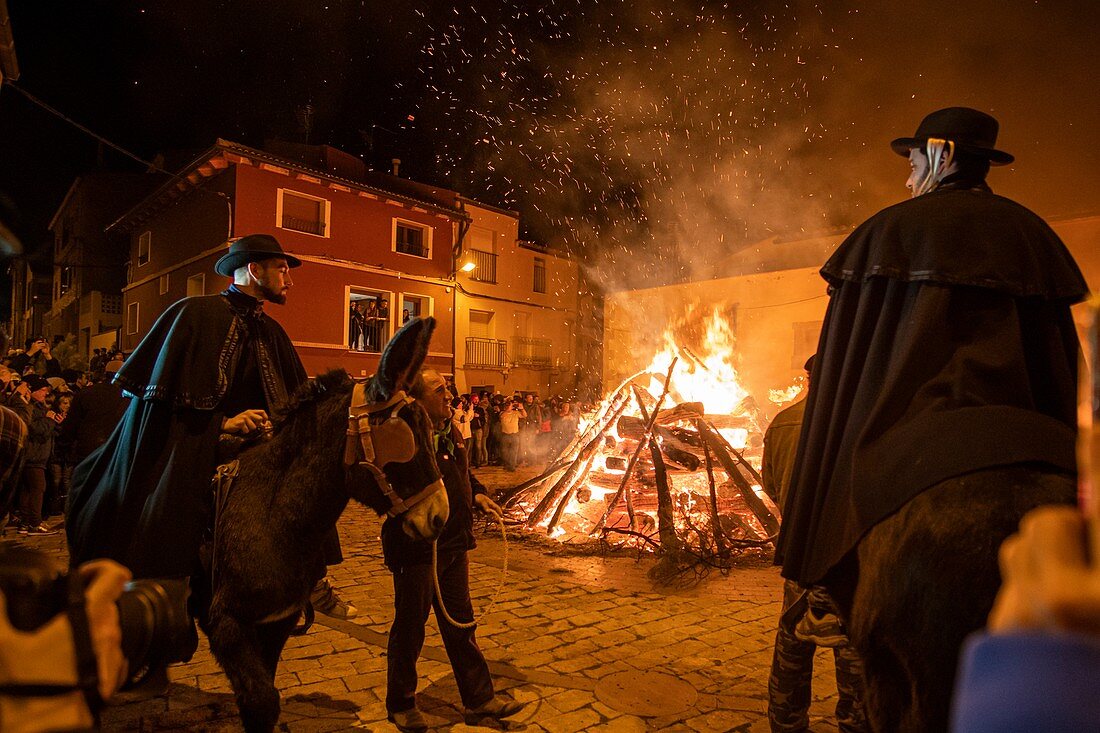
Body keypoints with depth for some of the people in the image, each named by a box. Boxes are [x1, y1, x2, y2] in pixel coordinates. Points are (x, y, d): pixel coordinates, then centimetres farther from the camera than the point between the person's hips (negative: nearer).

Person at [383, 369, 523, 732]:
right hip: (416, 549, -7)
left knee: (461, 624, 18)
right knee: (409, 628, 11)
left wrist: (478, 495, 7)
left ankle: (479, 698, 31)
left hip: (453, 545, 8)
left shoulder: (450, 432, 7)